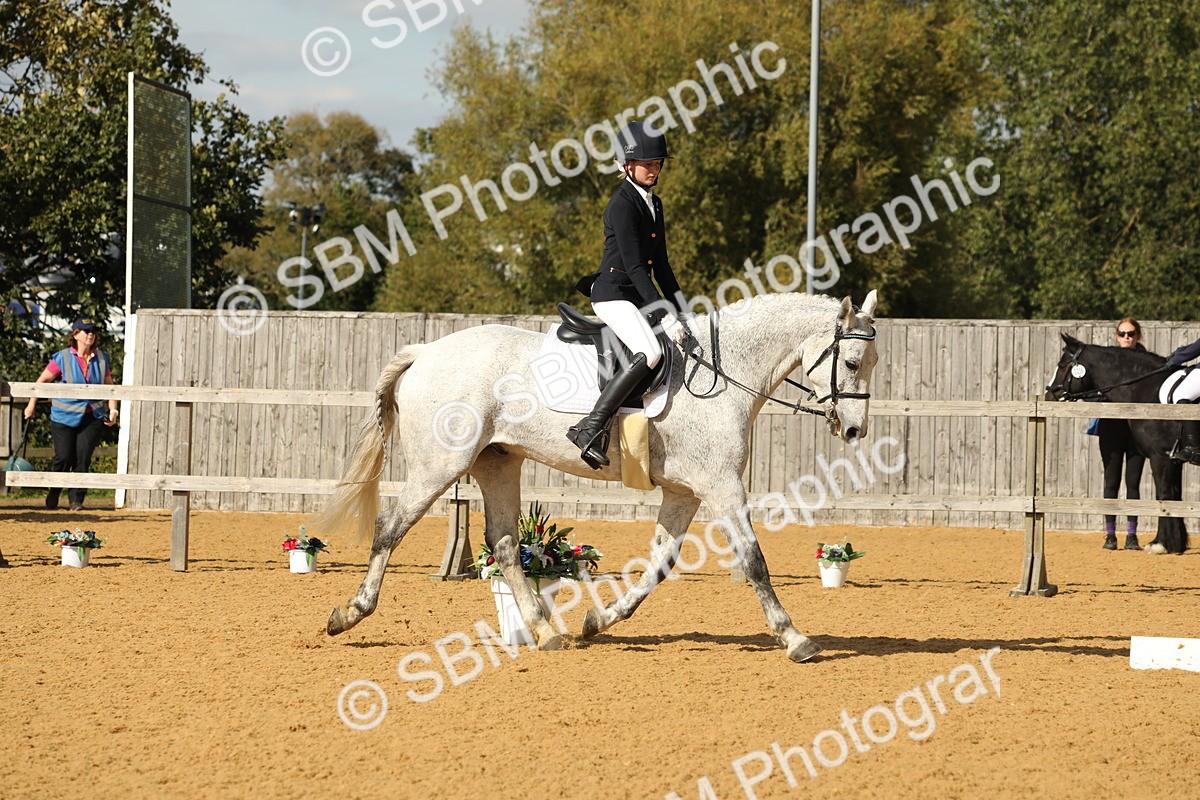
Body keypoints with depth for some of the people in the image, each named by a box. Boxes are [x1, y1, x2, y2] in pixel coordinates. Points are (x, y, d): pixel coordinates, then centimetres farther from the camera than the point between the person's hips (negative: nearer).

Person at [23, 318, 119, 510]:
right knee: (64, 457, -6)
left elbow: (109, 385, 15)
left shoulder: (101, 359, 6)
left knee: (83, 457, -6)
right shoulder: (62, 358, -4)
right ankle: (53, 495, 17)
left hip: (92, 417, 2)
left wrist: (113, 410, 4)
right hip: (64, 416, -2)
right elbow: (42, 380, 3)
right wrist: (31, 405, 3)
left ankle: (76, 498, 3)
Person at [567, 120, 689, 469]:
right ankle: (591, 427, -32)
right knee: (649, 352, -30)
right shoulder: (623, 205, -12)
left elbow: (660, 264, 21)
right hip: (613, 293, -10)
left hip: (637, 296, 10)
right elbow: (634, 266, -19)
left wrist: (680, 310, 14)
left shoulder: (654, 205, 16)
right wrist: (664, 315, -23)